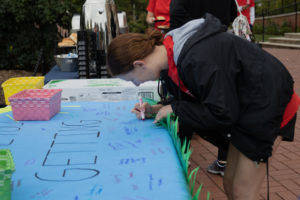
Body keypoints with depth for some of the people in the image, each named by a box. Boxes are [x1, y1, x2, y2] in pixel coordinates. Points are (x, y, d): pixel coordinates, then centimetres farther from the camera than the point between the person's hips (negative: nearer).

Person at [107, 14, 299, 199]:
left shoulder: (199, 60, -34)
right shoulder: (172, 55, -4)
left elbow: (222, 114, -26)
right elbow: (188, 99, 10)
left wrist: (175, 109, -18)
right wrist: (155, 110, -4)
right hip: (243, 107, 9)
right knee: (230, 183, 13)